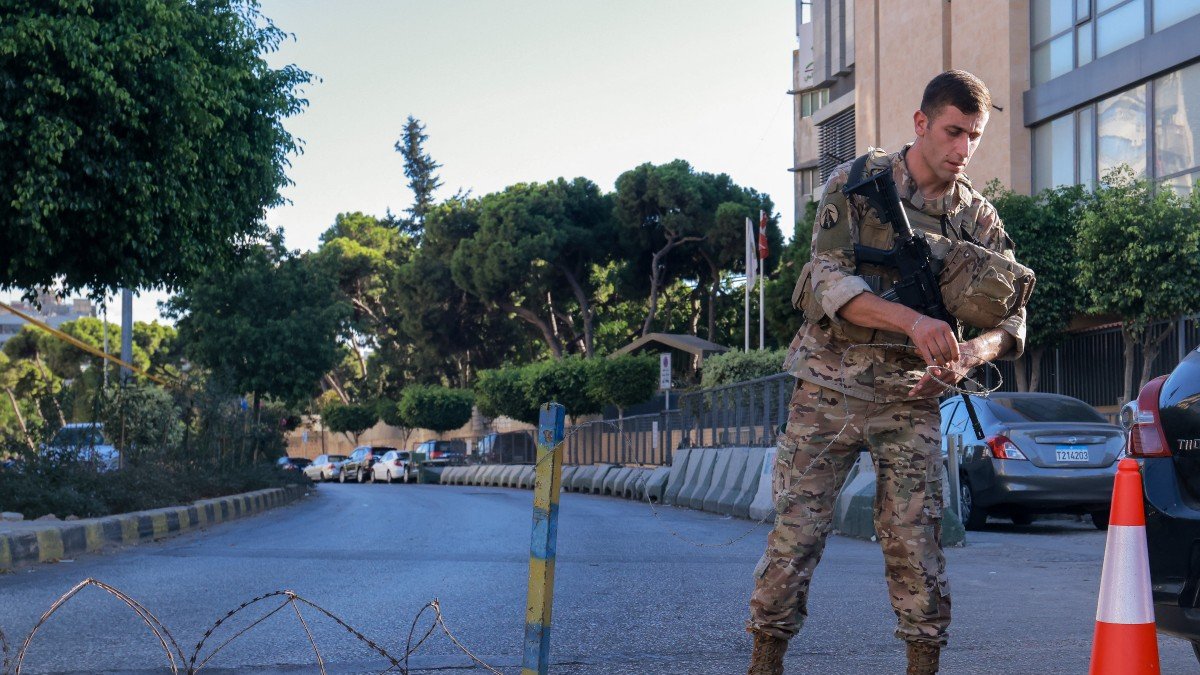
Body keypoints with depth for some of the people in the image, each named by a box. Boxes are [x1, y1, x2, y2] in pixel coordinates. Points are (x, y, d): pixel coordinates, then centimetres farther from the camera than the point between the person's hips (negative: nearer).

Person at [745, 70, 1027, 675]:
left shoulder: (978, 217, 3)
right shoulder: (855, 183, -5)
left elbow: (1011, 318, 0)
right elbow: (830, 283, -16)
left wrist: (969, 352, -23)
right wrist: (913, 321, -31)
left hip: (912, 399, 2)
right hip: (829, 390, -2)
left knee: (916, 543, 1)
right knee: (795, 533, 0)